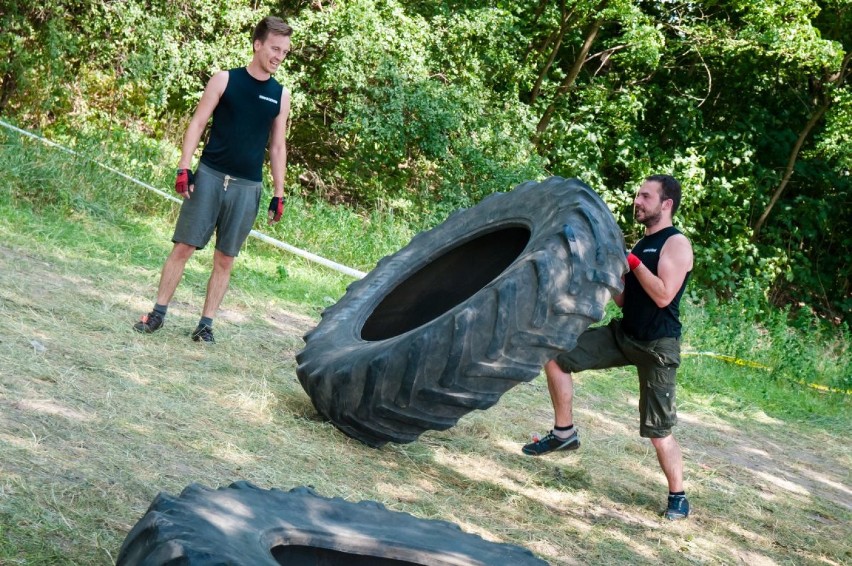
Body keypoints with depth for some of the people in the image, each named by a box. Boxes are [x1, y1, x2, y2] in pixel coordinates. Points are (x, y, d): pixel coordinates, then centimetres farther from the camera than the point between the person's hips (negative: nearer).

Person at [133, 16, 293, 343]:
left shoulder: (280, 95, 7)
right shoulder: (225, 80, 1)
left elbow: (278, 147, 12)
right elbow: (197, 124, 1)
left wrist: (278, 195, 8)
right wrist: (184, 168, -9)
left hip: (247, 187, 2)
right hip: (210, 176, -2)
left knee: (225, 259, 4)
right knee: (184, 247, -2)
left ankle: (206, 324, 12)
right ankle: (158, 313, 8)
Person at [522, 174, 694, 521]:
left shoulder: (677, 244, -10)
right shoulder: (641, 245, 14)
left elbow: (664, 296, -22)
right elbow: (623, 300, 14)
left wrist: (631, 260, -19)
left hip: (658, 346, -8)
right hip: (623, 335, 8)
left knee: (659, 432, -3)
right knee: (555, 356, -2)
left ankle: (678, 497, 15)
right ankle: (564, 433, 9)